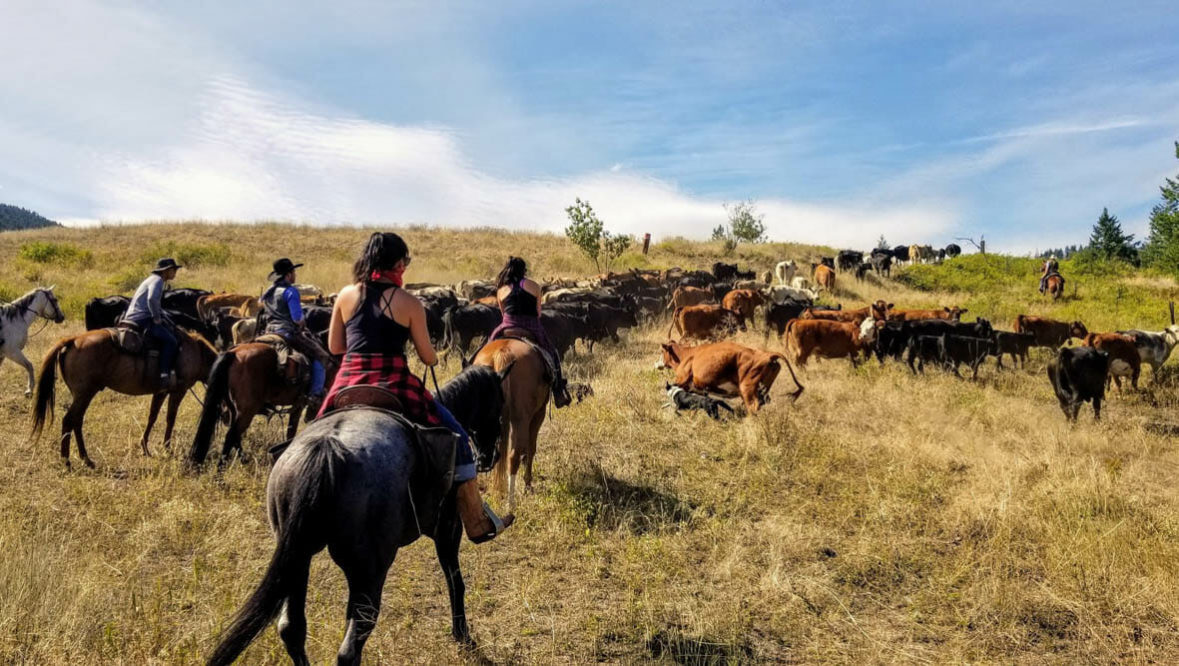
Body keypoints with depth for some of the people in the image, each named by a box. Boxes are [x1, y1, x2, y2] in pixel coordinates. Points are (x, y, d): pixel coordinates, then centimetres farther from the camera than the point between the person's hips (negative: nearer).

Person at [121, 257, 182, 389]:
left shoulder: (153, 280, 25)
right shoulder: (157, 280, -8)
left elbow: (157, 306, 29)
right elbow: (152, 299, -27)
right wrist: (157, 318, -17)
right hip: (141, 319, -11)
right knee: (170, 341, -18)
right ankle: (164, 377, -27)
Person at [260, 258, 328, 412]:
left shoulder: (268, 293, 15)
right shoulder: (290, 291, -11)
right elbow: (298, 318, -18)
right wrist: (303, 324, 5)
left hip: (270, 332, 8)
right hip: (288, 333, -8)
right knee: (320, 357, -1)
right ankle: (315, 396, -12)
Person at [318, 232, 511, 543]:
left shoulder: (346, 295, 6)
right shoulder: (409, 303, -4)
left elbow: (333, 346, 11)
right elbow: (427, 357, 0)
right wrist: (434, 357, 23)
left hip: (347, 386, 4)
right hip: (394, 386, -3)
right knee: (455, 438, 11)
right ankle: (478, 524, 14)